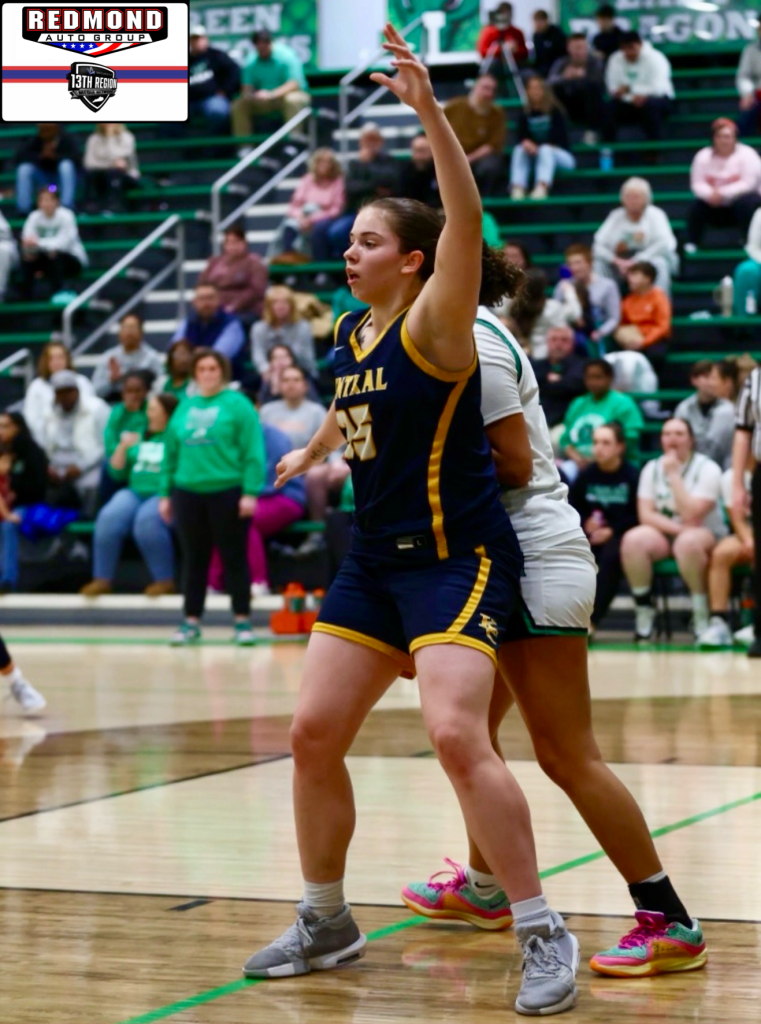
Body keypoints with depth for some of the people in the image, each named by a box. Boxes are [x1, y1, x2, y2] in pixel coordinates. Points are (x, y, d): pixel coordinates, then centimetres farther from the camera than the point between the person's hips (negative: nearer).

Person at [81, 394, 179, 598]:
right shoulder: (141, 439, 21)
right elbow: (116, 472, 19)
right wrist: (123, 447, 4)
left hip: (166, 495, -5)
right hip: (135, 492, 5)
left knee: (146, 520, -37)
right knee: (109, 518, -26)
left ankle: (165, 581, -23)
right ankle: (102, 579, -20)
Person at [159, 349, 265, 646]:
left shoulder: (237, 405, -2)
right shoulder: (184, 408, 12)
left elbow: (252, 452, -8)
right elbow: (171, 453, 15)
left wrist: (250, 492, -15)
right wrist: (165, 493, 11)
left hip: (227, 493, -4)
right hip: (188, 493, 4)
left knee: (234, 559, 2)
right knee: (194, 560, 9)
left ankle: (243, 622, 9)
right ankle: (191, 622, 16)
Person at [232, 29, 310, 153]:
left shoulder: (286, 56, -16)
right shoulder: (252, 62, -3)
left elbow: (294, 84, -25)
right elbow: (247, 88, -2)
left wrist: (271, 95, -38)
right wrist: (249, 95, -28)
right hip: (262, 101, 5)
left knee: (292, 100, -38)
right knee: (239, 105, -14)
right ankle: (245, 146, -11)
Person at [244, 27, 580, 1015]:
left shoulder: (433, 324, -12)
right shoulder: (350, 333, 10)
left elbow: (466, 221, -29)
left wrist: (429, 109, -37)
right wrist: (310, 453, 47)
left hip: (456, 556, -8)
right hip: (374, 559, 8)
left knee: (457, 736, -22)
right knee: (313, 733, 5)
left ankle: (545, 934, -10)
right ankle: (325, 922, 22)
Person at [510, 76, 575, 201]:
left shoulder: (555, 112, -9)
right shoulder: (524, 115, 2)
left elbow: (559, 138, -17)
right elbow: (519, 136, -6)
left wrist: (538, 147, -29)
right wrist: (525, 142, -31)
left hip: (562, 157, -3)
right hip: (535, 155, 3)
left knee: (545, 150, -34)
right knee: (519, 150, -24)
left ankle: (542, 188, -58)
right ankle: (517, 189, -45)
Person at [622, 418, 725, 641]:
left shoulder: (707, 469, -8)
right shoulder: (652, 468, 6)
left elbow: (691, 516, -21)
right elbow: (646, 514, -2)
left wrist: (674, 475, -19)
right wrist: (677, 528, -17)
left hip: (705, 534, -4)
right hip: (664, 532, 4)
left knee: (688, 542, -40)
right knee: (633, 540, -28)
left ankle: (702, 617, -22)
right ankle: (644, 617, -18)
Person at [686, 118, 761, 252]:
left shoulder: (747, 154, -14)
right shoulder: (703, 156, -3)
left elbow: (748, 183, -22)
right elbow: (697, 184, -9)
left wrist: (722, 193, -31)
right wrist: (710, 194, -33)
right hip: (717, 207, 3)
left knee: (746, 202, -36)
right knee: (696, 205, -22)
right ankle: (691, 243, -13)